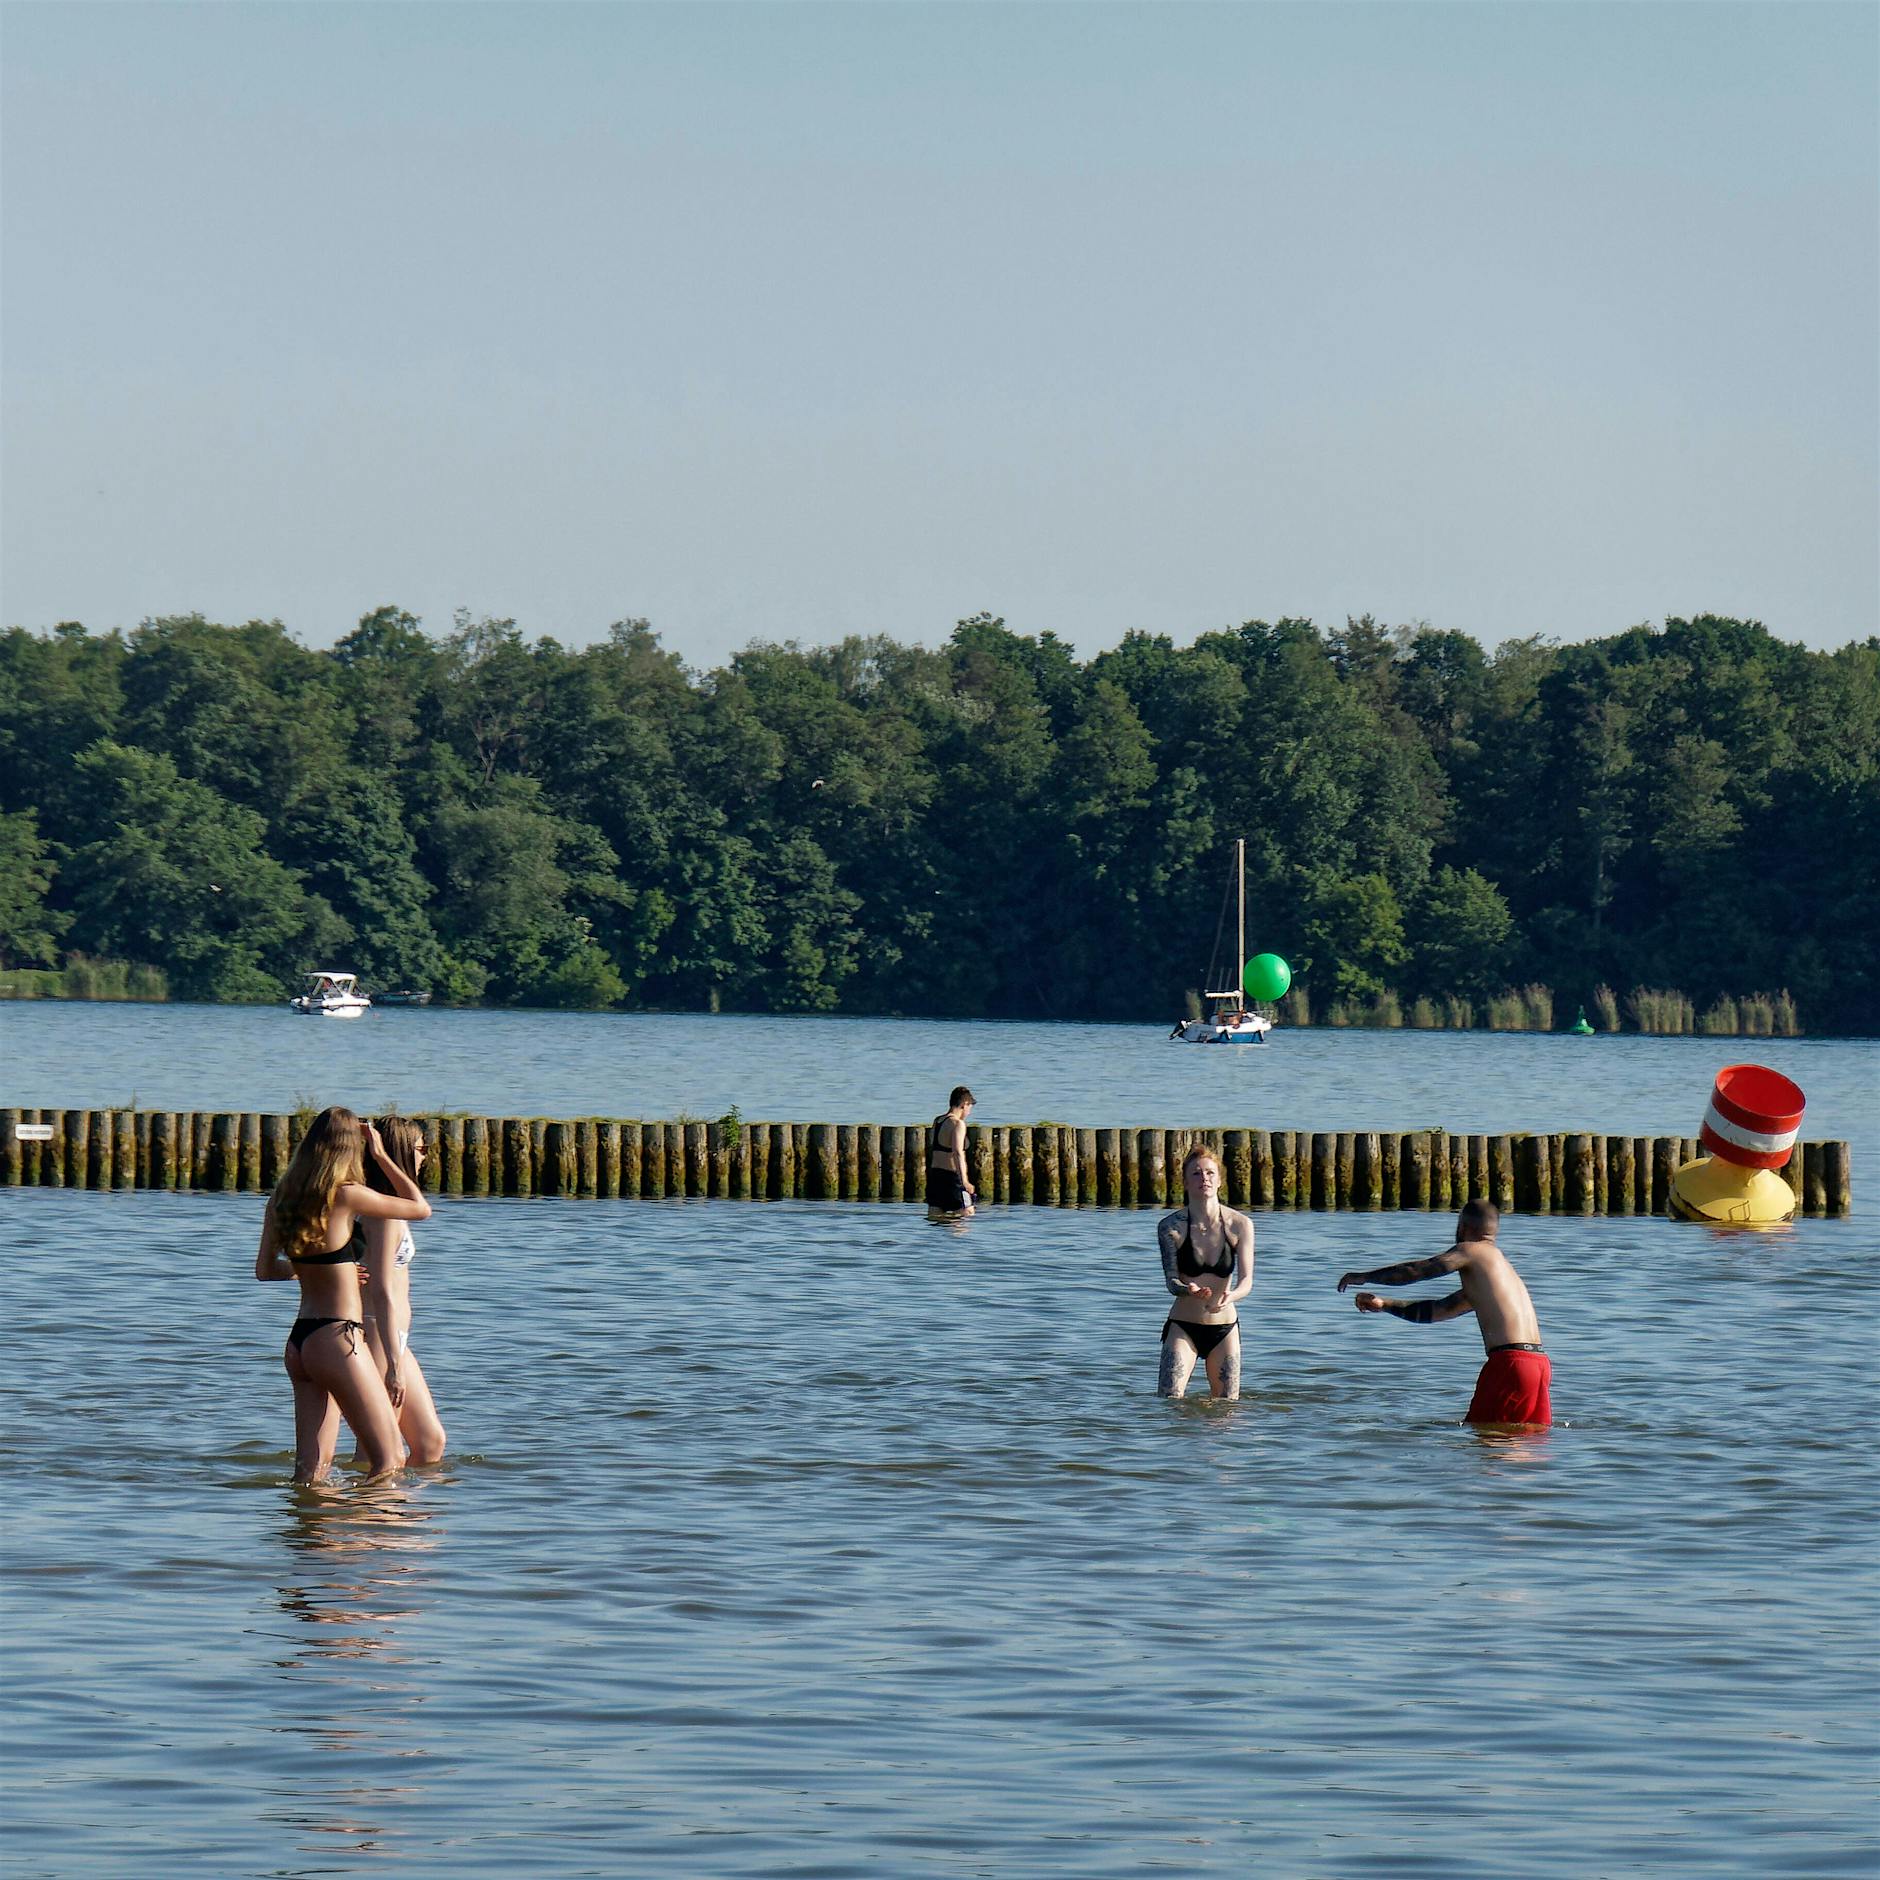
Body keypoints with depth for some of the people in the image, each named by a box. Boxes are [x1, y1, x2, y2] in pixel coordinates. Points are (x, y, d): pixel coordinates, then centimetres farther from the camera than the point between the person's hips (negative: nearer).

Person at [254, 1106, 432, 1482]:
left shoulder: (282, 1197, 6)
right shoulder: (345, 1196, -12)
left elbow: (265, 1269, 15)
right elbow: (421, 1208, 0)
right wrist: (381, 1156, 6)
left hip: (298, 1341, 7)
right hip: (338, 1338, -7)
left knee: (312, 1466, 8)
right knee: (390, 1459, 0)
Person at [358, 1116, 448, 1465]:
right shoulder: (386, 1213, -16)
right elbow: (382, 1293, -20)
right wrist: (394, 1364, -22)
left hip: (395, 1341, 10)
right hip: (380, 1340, -10)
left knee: (431, 1442, 13)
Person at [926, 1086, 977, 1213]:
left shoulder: (937, 1121, 12)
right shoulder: (957, 1124, -13)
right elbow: (957, 1153, -23)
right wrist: (964, 1181, -27)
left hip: (935, 1174, 8)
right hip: (952, 1177, -8)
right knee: (967, 1214, -4)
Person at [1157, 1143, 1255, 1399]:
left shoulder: (1240, 1225, -6)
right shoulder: (1171, 1226, -8)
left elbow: (1246, 1280, -12)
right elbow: (1171, 1281, -13)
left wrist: (1230, 1297, -35)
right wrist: (1189, 1290, -37)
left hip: (1224, 1328, 2)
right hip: (1182, 1327, -2)